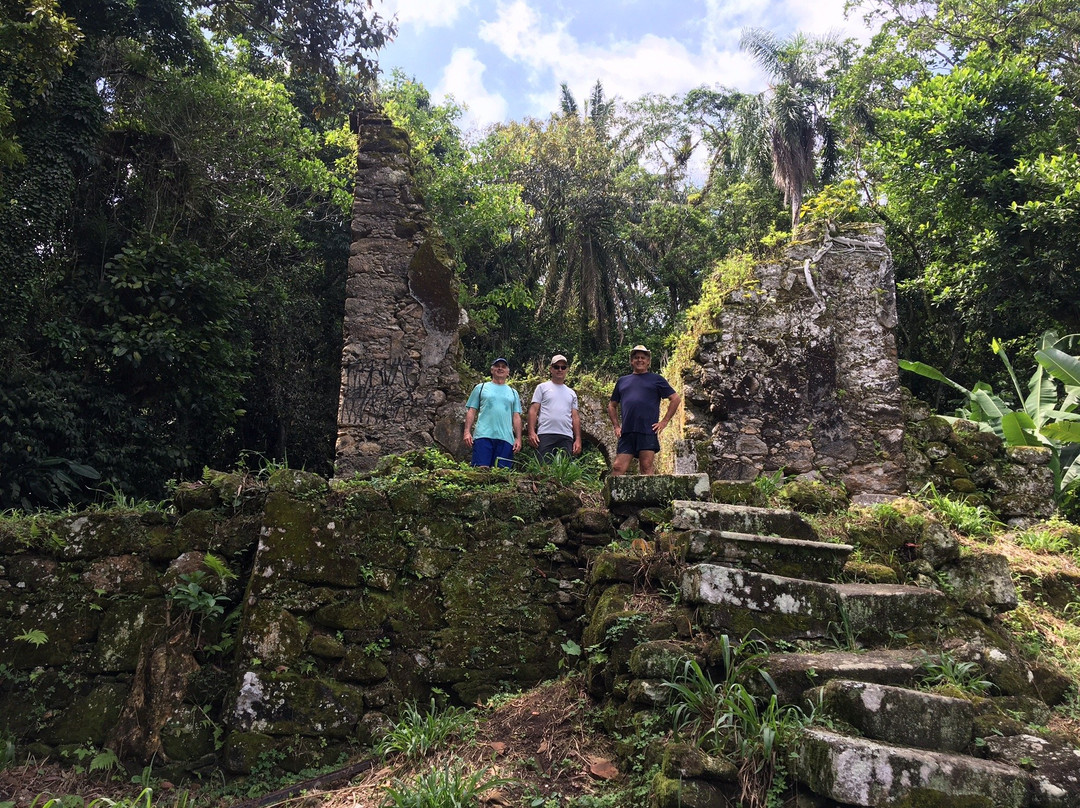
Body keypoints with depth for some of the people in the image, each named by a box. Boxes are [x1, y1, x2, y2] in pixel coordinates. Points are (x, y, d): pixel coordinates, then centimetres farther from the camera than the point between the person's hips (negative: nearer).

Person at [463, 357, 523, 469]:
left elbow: (516, 417, 17)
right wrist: (467, 432, -2)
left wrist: (518, 438, 6)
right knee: (482, 469, -14)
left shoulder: (513, 392, 22)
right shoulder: (481, 387, 15)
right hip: (483, 435, -2)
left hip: (506, 438, 2)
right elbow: (471, 411, 10)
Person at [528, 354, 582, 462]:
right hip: (545, 435, -3)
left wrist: (578, 439, 8)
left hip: (566, 437, 4)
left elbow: (575, 417, 18)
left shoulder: (571, 393, 21)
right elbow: (533, 410, 3)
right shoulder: (542, 387, 10)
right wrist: (531, 432, -10)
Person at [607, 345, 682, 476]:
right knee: (617, 468, -4)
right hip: (626, 433, 3)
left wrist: (665, 421, 0)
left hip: (648, 431, -3)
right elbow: (612, 405, 27)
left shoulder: (656, 379, 12)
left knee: (646, 468, -6)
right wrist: (616, 426, 13)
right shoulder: (622, 381, 21)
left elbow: (676, 398, 7)